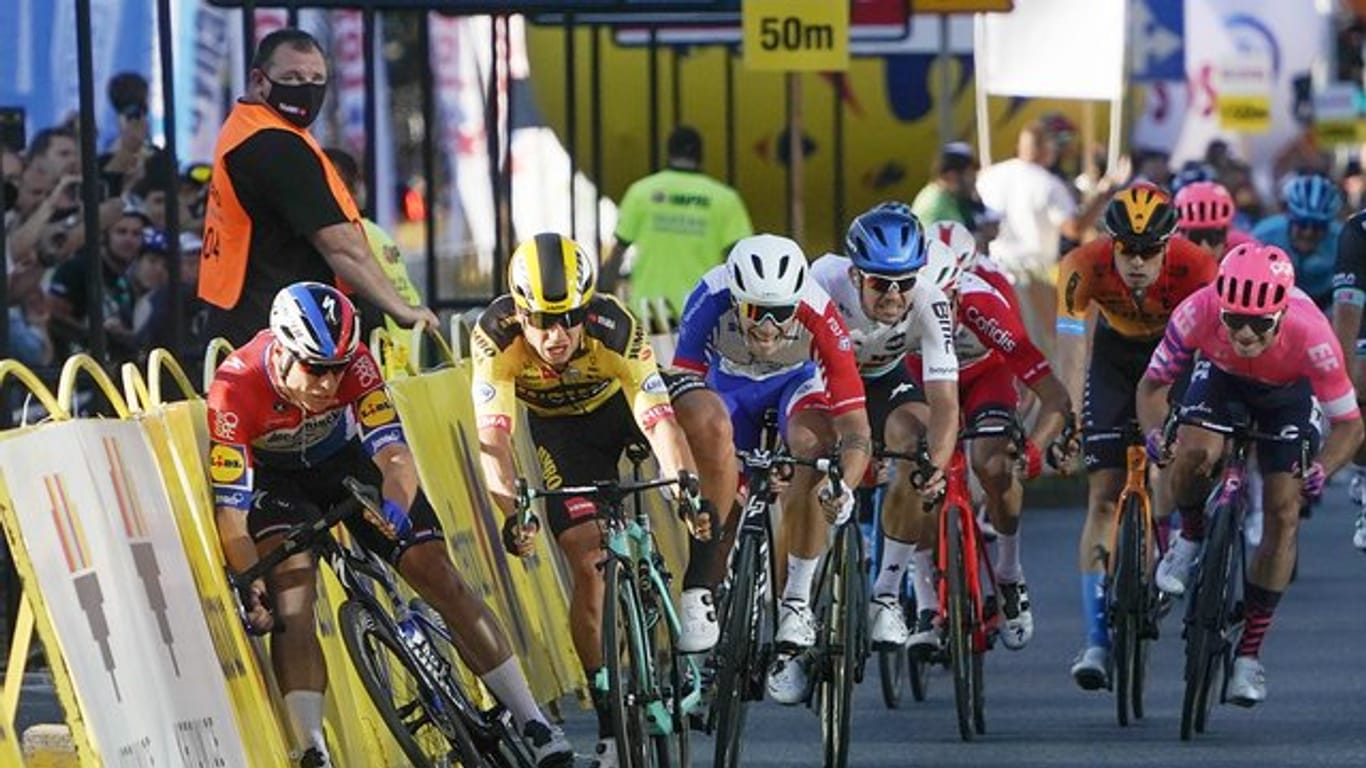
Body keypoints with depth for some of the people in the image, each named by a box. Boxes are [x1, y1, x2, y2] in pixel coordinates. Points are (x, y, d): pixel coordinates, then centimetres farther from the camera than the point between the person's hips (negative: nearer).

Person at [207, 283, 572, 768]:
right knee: (291, 598, -28)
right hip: (278, 478, -2)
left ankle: (535, 728, -2)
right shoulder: (236, 387, -36)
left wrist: (395, 506, -58)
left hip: (348, 458, 2)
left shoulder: (352, 361, -31)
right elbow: (230, 506, -37)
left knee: (439, 576, -7)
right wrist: (249, 586, -48)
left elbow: (393, 450, -37)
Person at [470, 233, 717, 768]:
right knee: (587, 565, -12)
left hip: (621, 404, -1)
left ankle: (697, 593, -23)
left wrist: (685, 483, -61)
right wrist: (512, 509, -56)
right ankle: (610, 721, 2)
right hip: (560, 429, 1)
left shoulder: (615, 330, -36)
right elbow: (492, 434, -40)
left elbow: (659, 420, -43)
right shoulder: (497, 338, -33)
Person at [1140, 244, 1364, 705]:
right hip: (1221, 378, 1)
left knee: (1283, 515, -10)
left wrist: (1322, 471, -45)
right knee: (1194, 454, -31)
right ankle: (1191, 538, 2)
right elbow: (1152, 385, -22)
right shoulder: (1199, 312, -37)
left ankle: (1249, 655, 0)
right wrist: (1154, 433, -42)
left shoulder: (1310, 335, -39)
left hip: (1288, 393, -1)